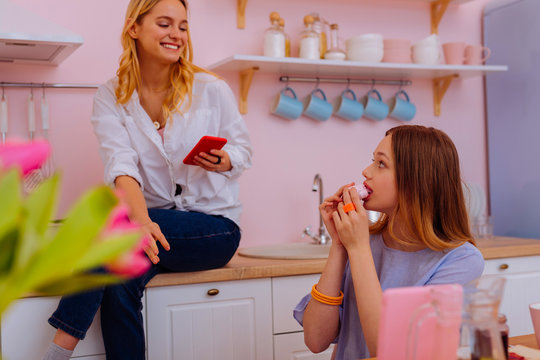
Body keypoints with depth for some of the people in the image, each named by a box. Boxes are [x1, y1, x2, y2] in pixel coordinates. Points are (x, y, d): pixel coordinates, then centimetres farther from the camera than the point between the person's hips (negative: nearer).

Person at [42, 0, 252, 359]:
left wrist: (223, 162, -18)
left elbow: (244, 148, 7)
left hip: (215, 225, -2)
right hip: (158, 223, 2)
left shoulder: (211, 89, -2)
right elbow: (121, 165, -17)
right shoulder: (111, 97, -1)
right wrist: (141, 220, -36)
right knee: (120, 282, -31)